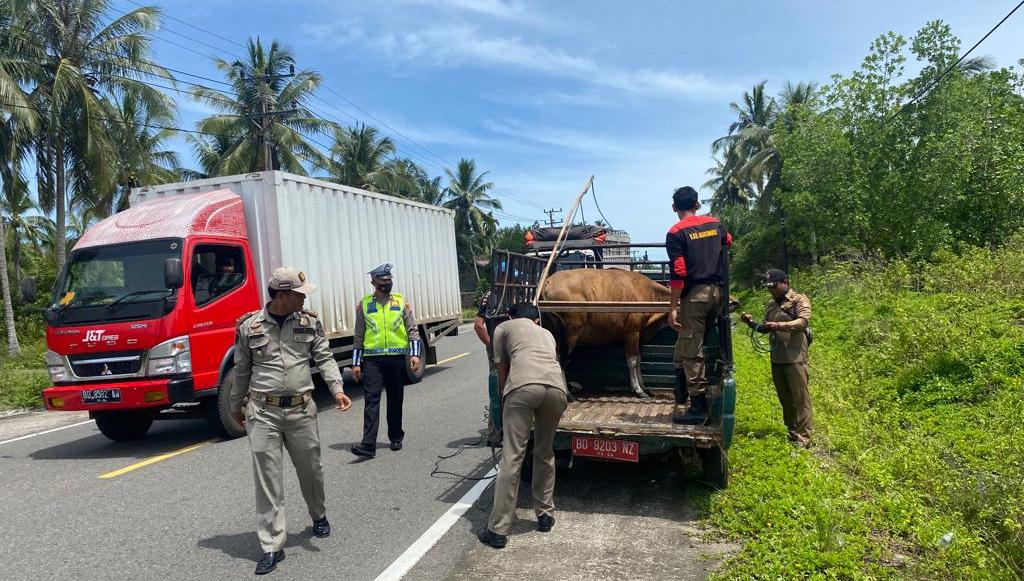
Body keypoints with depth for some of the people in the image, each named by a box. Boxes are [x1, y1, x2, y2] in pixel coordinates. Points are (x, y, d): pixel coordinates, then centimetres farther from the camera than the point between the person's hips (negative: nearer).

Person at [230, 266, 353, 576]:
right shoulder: (249, 326, -2)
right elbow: (241, 370, 9)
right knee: (267, 478, -1)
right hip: (263, 412, -1)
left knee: (311, 469, 15)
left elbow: (324, 358, -1)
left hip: (302, 410, 2)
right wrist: (236, 406, 17)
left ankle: (319, 516, 42)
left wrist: (338, 389, -16)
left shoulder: (310, 322, 2)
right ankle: (273, 547, 8)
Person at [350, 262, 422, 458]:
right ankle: (368, 444, -12)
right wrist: (356, 363, 4)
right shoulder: (364, 305, 5)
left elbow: (413, 330, 5)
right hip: (372, 358, -1)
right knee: (371, 399, -9)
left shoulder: (401, 302, 5)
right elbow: (359, 337, 8)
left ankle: (396, 438, 24)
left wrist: (415, 354, -7)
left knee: (396, 400, 10)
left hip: (396, 357, 1)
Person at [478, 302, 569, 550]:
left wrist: (507, 402, 43)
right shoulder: (547, 333, 39)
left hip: (524, 385, -3)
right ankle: (545, 514, 33)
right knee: (545, 454, 24)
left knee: (512, 458, -1)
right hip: (556, 387, 4)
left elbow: (502, 371, 28)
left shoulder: (504, 327, 29)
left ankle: (498, 530, 3)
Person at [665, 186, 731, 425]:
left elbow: (678, 273, -14)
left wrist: (673, 307, -12)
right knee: (685, 349, 14)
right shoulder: (715, 223, 11)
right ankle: (682, 402, 18)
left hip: (694, 294, -6)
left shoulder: (676, 233, -7)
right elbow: (728, 241, 34)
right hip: (717, 291, 6)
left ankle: (698, 409, 1)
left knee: (691, 353, -1)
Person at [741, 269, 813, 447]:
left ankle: (803, 437, 0)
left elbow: (804, 321, -17)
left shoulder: (799, 300, -1)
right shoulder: (771, 305, 19)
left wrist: (779, 325, -28)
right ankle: (792, 432, 22)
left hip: (795, 358, -7)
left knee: (800, 397, -4)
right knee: (784, 398, 12)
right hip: (776, 359, 7)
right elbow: (766, 328, 24)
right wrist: (752, 323, 5)